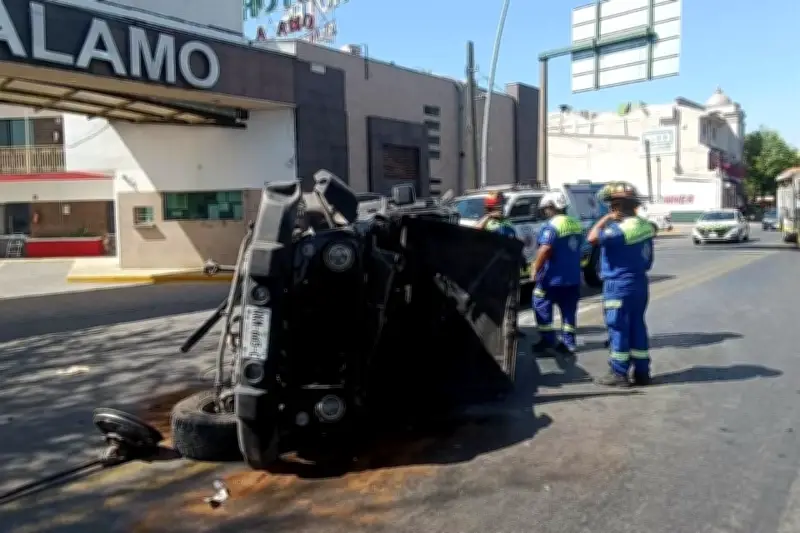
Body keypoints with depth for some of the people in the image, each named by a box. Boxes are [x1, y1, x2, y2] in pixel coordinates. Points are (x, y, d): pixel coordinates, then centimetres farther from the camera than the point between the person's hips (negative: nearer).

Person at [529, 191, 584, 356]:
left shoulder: (551, 226, -16)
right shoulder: (576, 225, 11)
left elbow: (545, 250, -25)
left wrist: (535, 268, -16)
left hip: (553, 277, -8)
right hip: (573, 277, 8)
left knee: (541, 307, 5)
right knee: (569, 311, 11)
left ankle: (548, 341, 6)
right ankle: (568, 344, 13)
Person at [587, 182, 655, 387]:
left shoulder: (622, 228, -21)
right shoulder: (643, 225, 9)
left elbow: (593, 238, -26)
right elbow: (647, 260, 15)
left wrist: (606, 219, -14)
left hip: (619, 285, -9)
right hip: (639, 283, 9)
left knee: (618, 328, -1)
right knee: (637, 326, 13)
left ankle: (619, 374, 5)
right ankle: (641, 371, 18)